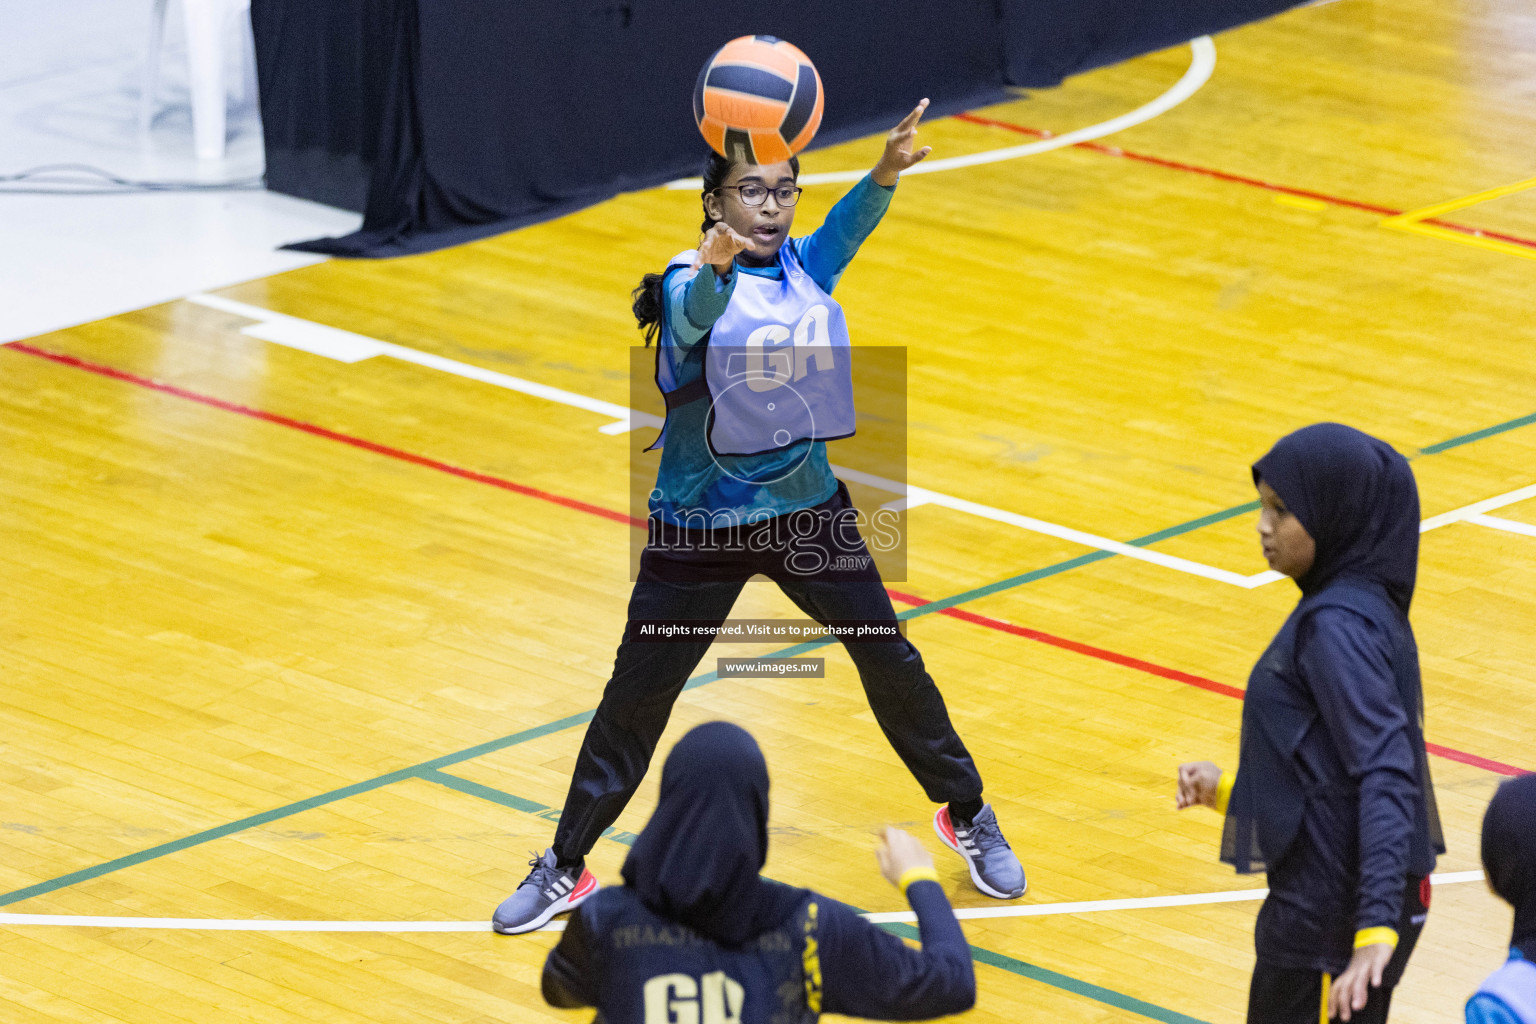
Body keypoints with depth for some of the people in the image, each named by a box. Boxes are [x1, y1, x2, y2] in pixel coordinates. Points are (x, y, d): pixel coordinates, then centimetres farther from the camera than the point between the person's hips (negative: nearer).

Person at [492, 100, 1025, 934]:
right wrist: (713, 269, -66)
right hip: (699, 528, -3)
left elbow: (853, 222, -26)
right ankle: (565, 868, 16)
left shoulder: (809, 265, -4)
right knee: (635, 699, 2)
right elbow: (693, 314, -41)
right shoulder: (693, 284, -16)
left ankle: (967, 816, 29)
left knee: (893, 664, 8)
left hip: (809, 511, 4)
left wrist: (887, 171, -50)